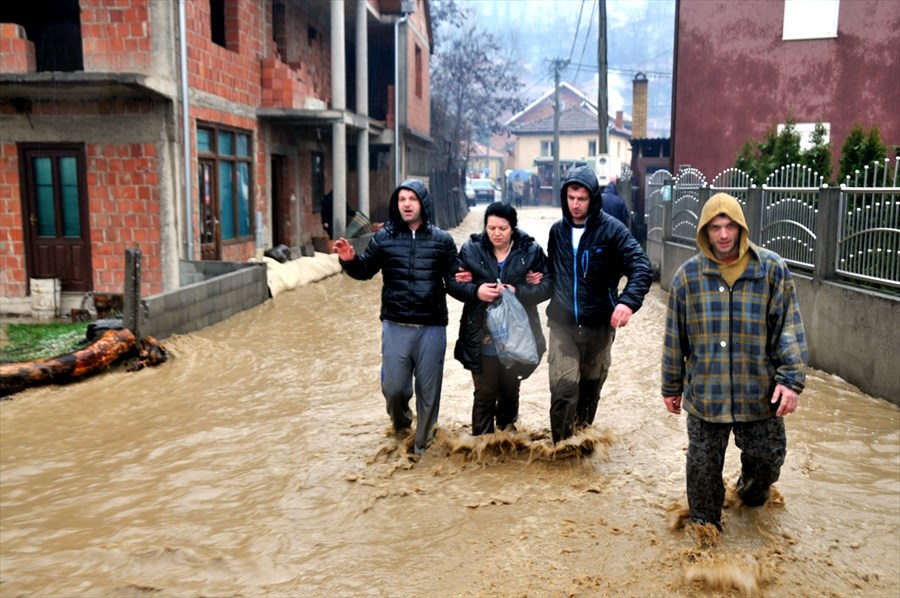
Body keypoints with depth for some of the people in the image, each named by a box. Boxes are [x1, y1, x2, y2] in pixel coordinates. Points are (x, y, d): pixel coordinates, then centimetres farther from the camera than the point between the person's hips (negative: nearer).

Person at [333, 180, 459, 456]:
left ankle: (422, 444, 31)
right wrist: (350, 259, -10)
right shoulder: (384, 237, 2)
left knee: (428, 389, 9)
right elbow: (365, 270, 10)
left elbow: (454, 278, 5)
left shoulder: (442, 240, 0)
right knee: (393, 387, 7)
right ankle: (400, 424, 41)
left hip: (432, 327, 0)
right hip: (395, 326, 1)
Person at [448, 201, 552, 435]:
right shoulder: (471, 249, -2)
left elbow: (546, 286, -6)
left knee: (510, 391, 18)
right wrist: (475, 291, -20)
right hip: (482, 337, -1)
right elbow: (453, 284, 0)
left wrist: (517, 292, -22)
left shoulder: (531, 250, -3)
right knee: (484, 394, 5)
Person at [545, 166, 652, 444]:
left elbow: (641, 267, -15)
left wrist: (628, 301, -30)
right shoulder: (557, 230, 4)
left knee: (590, 390, 15)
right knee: (564, 387, -13)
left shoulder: (611, 229, -8)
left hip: (599, 325, -1)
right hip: (562, 324, 1)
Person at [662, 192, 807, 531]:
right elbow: (674, 338, 6)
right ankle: (704, 525, 31)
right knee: (703, 465, 8)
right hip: (704, 395, 0)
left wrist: (791, 379, -10)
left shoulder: (771, 269, -3)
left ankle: (752, 495, 47)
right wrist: (672, 387, 10)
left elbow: (789, 328, -3)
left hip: (760, 394, 0)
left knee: (767, 459, 14)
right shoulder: (688, 275, -1)